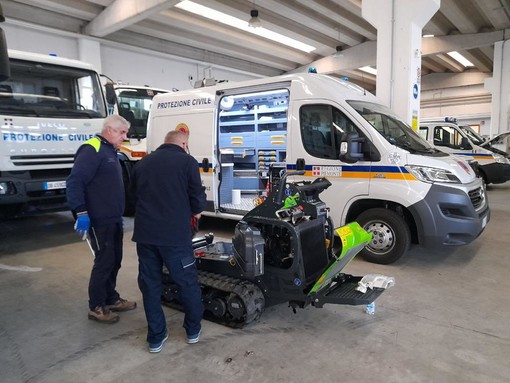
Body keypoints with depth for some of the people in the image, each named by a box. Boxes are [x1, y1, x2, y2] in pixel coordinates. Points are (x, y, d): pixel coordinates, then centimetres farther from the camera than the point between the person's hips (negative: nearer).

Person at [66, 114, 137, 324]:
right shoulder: (92, 150, -14)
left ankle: (111, 298, 30)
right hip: (99, 221, -9)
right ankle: (96, 307, 12)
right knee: (104, 262, -2)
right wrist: (81, 212, -28)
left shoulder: (110, 151, 17)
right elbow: (75, 181, -23)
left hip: (113, 220, 10)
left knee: (114, 260, 16)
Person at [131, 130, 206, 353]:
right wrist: (196, 212, 18)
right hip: (175, 233, -4)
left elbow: (135, 195, 21)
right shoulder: (187, 161, 0)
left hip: (144, 233, 4)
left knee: (149, 284, 15)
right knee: (187, 282, 13)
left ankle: (156, 337, 24)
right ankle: (193, 329, 28)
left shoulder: (143, 163, 15)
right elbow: (198, 198, -4)